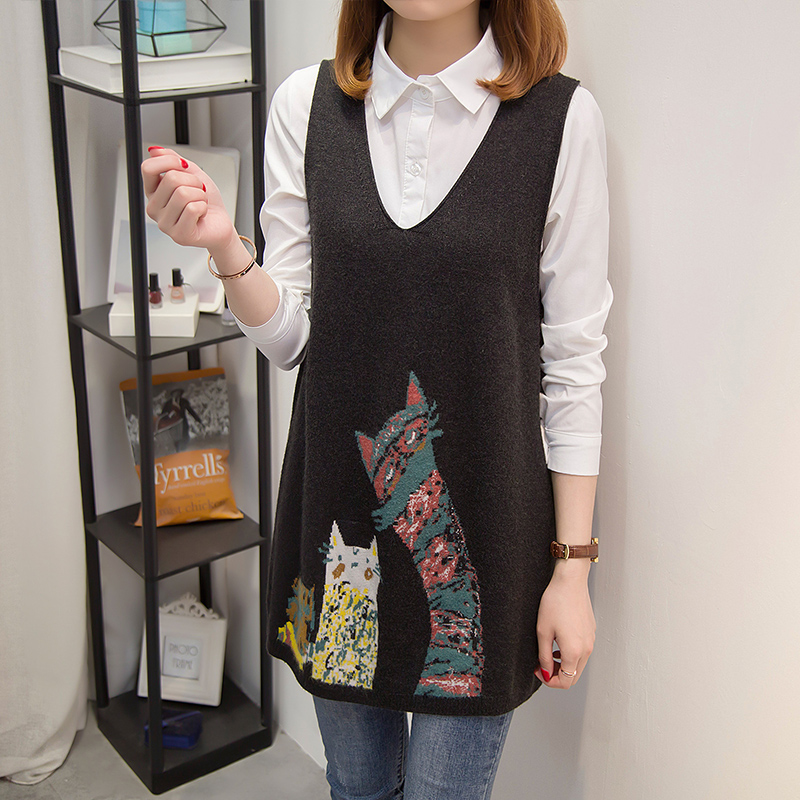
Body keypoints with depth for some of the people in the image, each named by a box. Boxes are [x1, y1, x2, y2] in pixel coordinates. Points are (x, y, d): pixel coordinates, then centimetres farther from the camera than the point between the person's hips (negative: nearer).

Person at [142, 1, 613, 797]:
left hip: (482, 518, -2)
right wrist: (224, 246, -19)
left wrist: (573, 565, -5)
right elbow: (289, 336, 1)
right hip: (340, 506, 3)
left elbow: (573, 359, -6)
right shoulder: (306, 104, -1)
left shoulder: (561, 118, -9)